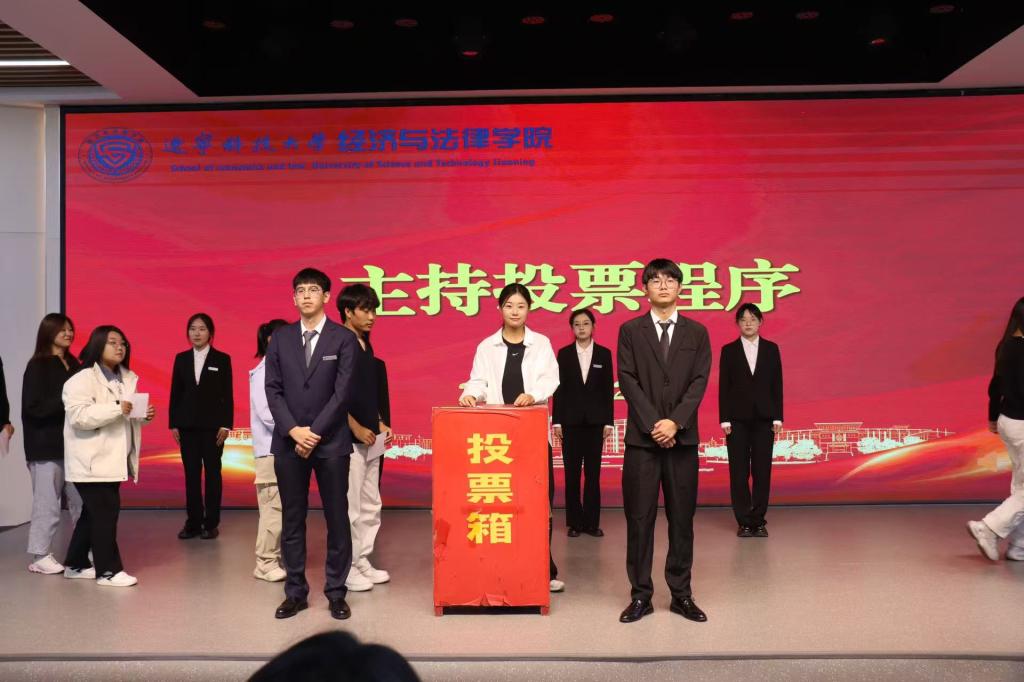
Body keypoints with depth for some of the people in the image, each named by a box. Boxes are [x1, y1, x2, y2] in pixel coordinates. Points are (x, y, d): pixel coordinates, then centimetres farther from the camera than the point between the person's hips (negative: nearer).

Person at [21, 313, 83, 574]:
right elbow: (34, 406, -12)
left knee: (81, 501, 4)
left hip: (72, 441, 6)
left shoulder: (73, 364, 13)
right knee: (47, 503, -1)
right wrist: (66, 400, -19)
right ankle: (40, 556, 9)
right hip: (46, 445, -6)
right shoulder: (37, 366, -4)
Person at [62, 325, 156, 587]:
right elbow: (78, 416, -23)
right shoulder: (82, 379, -11)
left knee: (93, 513, 16)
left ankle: (76, 564, 28)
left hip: (112, 458, 8)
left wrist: (144, 416, 0)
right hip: (92, 461, -8)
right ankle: (108, 570, 0)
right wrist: (116, 409, -29)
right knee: (105, 512, -9)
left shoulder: (127, 379, 12)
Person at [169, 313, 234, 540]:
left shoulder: (222, 359, -1)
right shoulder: (181, 358, 7)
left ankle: (211, 523, 9)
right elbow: (175, 393, 8)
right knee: (191, 474, 5)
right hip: (187, 425, 3)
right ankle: (193, 522, 12)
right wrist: (173, 423, 3)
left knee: (212, 473, 3)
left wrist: (226, 424, -8)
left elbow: (227, 395, -2)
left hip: (212, 425, -2)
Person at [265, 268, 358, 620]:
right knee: (292, 519, 8)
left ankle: (336, 592, 14)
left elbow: (342, 392, -8)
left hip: (331, 442, -2)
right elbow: (273, 390, 3)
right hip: (288, 441, 3)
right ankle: (295, 592, 18)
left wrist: (314, 433, -13)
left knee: (337, 518, 3)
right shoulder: (280, 338, 8)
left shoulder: (344, 338, -1)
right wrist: (294, 430, -10)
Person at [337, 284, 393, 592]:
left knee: (371, 506, 13)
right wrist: (356, 428, -18)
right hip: (349, 439, -9)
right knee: (350, 507, -2)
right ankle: (347, 568, 8)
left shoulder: (366, 346, 14)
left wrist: (380, 424, 12)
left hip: (371, 438, 9)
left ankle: (363, 561, 24)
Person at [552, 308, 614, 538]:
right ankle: (574, 522, 11)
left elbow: (608, 389, 3)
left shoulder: (604, 354, 4)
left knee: (593, 472, 4)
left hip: (595, 420, 0)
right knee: (572, 473, 3)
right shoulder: (564, 353, 4)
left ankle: (592, 522, 11)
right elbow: (559, 388, 2)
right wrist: (556, 421, -3)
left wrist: (608, 422, -2)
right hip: (570, 420, 0)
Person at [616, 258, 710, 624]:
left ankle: (681, 594, 16)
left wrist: (675, 422, -13)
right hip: (642, 437, -1)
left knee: (682, 518, 6)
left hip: (682, 437, 1)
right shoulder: (630, 331, 6)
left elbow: (699, 382, 0)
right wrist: (653, 424, -12)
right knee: (639, 518, 1)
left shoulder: (697, 332, 9)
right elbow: (628, 381, -2)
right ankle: (641, 595, 10)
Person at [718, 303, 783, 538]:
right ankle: (744, 521, 9)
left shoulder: (771, 349, 7)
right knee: (739, 471, 1)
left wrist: (777, 417, 0)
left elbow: (777, 384, 6)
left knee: (762, 470, 2)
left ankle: (758, 521, 11)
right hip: (738, 418, -1)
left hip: (763, 417, 1)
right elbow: (723, 386, 1)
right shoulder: (729, 350, 3)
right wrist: (724, 419, -5)